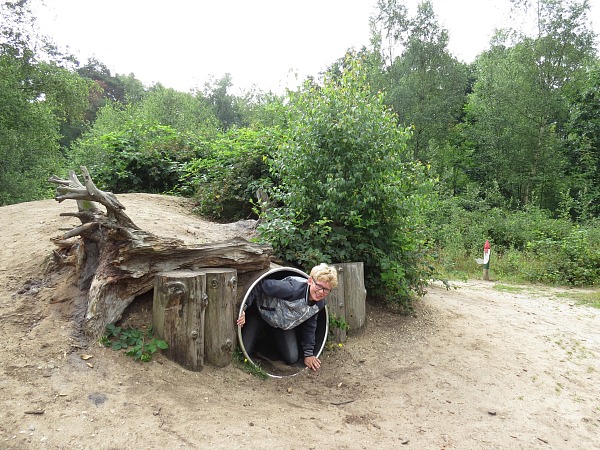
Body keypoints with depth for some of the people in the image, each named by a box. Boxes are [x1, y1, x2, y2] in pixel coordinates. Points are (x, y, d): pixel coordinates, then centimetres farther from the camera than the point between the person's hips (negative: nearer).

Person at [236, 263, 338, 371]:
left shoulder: (320, 304, -17)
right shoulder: (293, 288, -42)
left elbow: (309, 326, 0)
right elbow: (261, 285, -39)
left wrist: (309, 354, 0)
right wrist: (243, 307, -45)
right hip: (260, 311, -5)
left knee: (292, 359, -3)